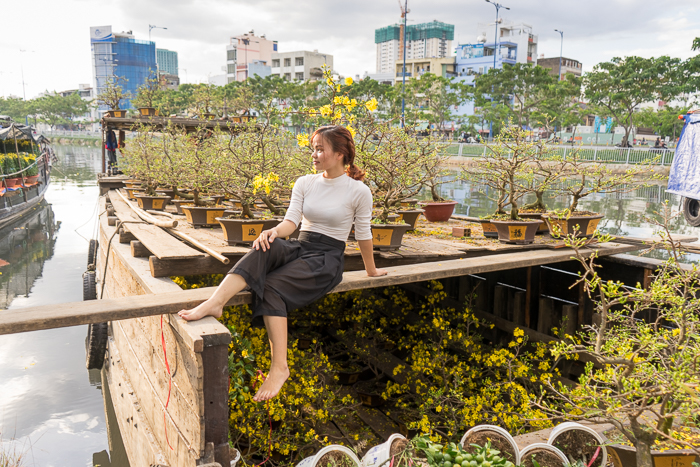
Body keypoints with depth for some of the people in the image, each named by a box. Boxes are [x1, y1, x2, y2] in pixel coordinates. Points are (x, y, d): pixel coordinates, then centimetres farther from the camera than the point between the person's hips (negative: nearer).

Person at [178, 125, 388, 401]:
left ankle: (279, 367, -28)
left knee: (272, 285, -30)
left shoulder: (359, 191, -5)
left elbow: (363, 234, 4)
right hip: (299, 249, 5)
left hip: (327, 259, -4)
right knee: (266, 247, -31)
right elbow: (292, 220, -2)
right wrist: (275, 231, -24)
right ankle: (215, 302, -46)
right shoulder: (305, 183, 8)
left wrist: (371, 271, 14)